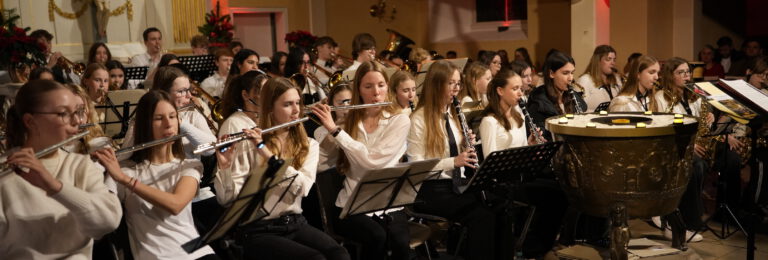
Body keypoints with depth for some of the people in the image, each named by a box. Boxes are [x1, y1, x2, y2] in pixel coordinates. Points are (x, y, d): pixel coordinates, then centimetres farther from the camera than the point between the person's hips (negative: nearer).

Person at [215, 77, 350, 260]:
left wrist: (267, 153, -19)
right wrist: (224, 165, -26)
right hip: (258, 229, -4)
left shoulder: (308, 145, 8)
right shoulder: (249, 145, -2)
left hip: (295, 223, 4)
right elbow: (227, 198, -8)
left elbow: (303, 188, -11)